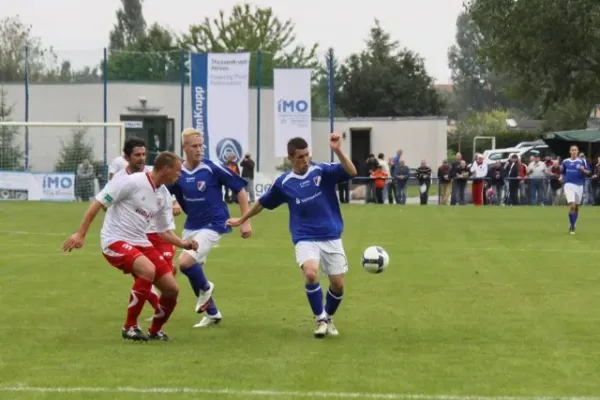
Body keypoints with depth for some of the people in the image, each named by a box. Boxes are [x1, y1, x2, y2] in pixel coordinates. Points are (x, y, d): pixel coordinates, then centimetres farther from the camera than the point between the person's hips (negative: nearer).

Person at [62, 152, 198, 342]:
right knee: (148, 270, -34)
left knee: (172, 288, 0)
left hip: (140, 243, 8)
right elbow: (97, 203, -12)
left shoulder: (163, 195, 9)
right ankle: (130, 327, -19)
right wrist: (80, 234, -15)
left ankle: (155, 331, 25)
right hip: (116, 241, -8)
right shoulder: (132, 182, -15)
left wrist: (182, 243, 3)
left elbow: (164, 230, 21)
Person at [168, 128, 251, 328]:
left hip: (213, 225, -6)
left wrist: (246, 221, -9)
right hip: (191, 227, 6)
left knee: (186, 262, -22)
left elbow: (240, 189, -8)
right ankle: (212, 313, 29)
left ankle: (205, 288, 8)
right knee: (193, 270, 11)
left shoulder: (212, 168, -15)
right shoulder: (177, 173, -4)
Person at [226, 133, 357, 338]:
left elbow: (352, 172, -19)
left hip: (331, 237, 1)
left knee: (338, 284, 0)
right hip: (305, 239, -1)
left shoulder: (323, 171, -5)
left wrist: (338, 151, -32)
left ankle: (328, 318, 30)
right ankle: (320, 319, -7)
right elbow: (263, 202, 16)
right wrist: (242, 219, 24)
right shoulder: (284, 182, 0)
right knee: (311, 274, -27)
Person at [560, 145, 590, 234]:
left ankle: (572, 226, 27)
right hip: (569, 184, -2)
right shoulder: (565, 162, 6)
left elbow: (588, 172, 3)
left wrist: (583, 170, -18)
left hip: (579, 185, 2)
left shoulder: (581, 161, 2)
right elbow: (562, 172, 19)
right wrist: (561, 177, -1)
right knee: (572, 205, -18)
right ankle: (572, 226, -10)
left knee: (576, 207, 10)